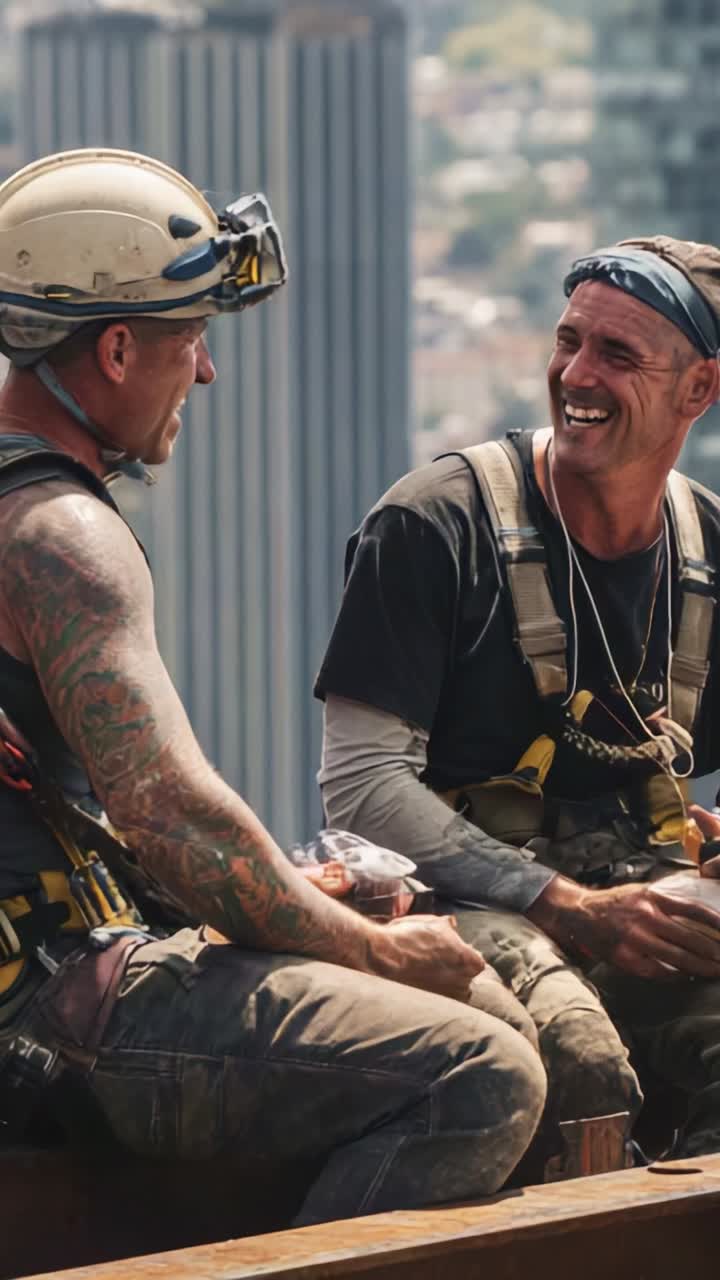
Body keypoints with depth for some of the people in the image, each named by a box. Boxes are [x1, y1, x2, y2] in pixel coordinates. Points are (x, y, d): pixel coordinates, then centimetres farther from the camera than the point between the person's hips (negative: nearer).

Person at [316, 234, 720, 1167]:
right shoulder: (437, 523, -2)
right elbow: (360, 784, -7)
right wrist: (569, 908, -16)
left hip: (643, 884, 4)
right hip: (470, 899, -4)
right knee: (579, 1057, -37)